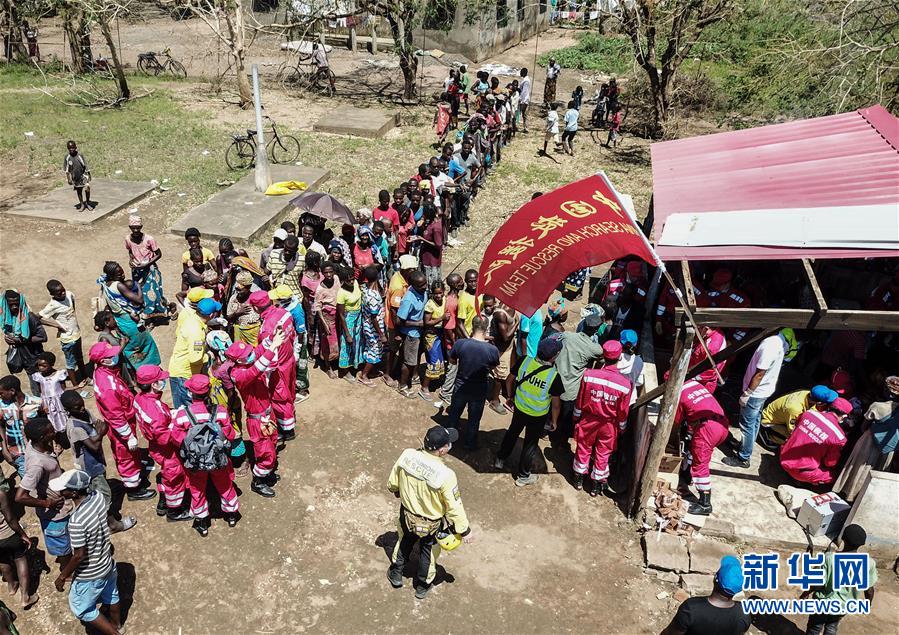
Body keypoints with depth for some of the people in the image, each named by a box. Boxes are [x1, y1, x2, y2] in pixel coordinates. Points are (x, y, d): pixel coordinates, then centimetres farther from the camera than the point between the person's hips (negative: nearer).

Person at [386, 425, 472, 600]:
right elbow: (454, 507, -24)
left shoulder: (407, 455, -25)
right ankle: (422, 586, 50)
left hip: (407, 516, 3)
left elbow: (392, 483, -7)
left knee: (404, 542, 33)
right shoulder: (446, 475, -37)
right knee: (428, 552, 27)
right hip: (431, 524, -3)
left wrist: (398, 492, 17)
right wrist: (465, 530, -7)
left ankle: (396, 574, 55)